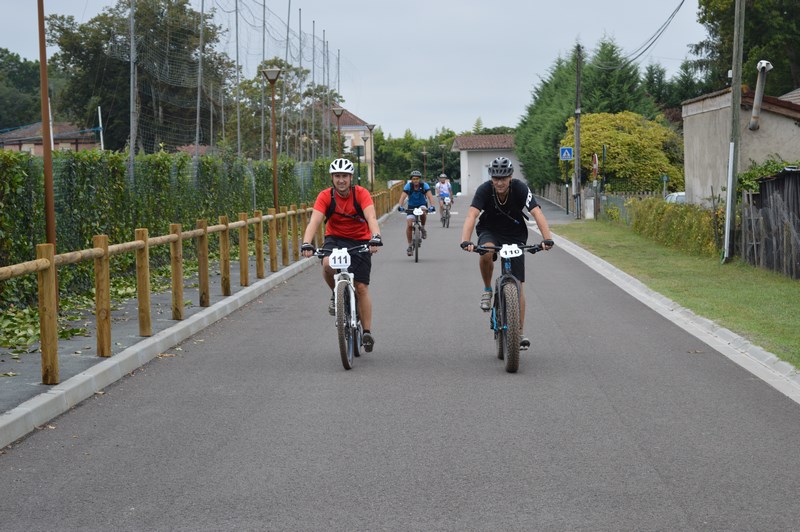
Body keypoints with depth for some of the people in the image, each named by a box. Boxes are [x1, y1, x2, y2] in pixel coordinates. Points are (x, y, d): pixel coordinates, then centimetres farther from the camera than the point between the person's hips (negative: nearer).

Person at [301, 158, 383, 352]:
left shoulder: (361, 194, -17)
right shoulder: (326, 196, -14)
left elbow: (371, 217, -30)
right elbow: (314, 221, -25)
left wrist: (376, 238, -50)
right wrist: (306, 243, -42)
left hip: (359, 241, -1)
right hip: (335, 238, 1)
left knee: (361, 287, -5)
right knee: (327, 265, -32)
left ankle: (367, 332, 7)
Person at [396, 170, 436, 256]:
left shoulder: (424, 186, -17)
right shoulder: (408, 186, -15)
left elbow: (429, 196, -28)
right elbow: (403, 196, -26)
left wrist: (432, 206, -46)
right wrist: (400, 206, -44)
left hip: (422, 205, -1)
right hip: (411, 207, 1)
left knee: (423, 212, -37)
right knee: (409, 225, -15)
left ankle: (423, 228, -9)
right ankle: (410, 246, -3)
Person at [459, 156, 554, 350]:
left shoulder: (520, 189, -23)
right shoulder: (484, 190, -23)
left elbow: (537, 213, -33)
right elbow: (471, 215, -34)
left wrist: (547, 239, -49)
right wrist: (465, 241, -51)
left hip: (515, 236, 0)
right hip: (490, 232, 0)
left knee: (518, 285, -5)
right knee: (486, 252, -37)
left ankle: (520, 332, 4)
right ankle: (487, 290, -10)